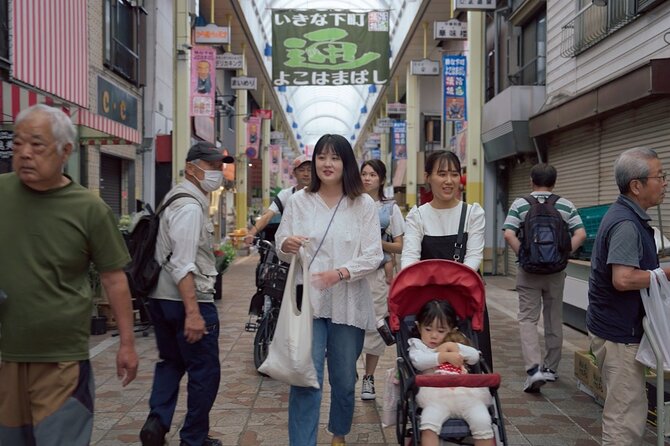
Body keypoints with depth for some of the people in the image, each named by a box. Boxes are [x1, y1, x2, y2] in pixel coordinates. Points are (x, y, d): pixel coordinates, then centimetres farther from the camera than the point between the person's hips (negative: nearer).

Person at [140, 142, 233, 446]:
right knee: (205, 372, 5)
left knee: (171, 362, 23)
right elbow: (182, 265, -25)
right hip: (188, 299, -10)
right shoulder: (190, 206, -17)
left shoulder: (177, 198, 14)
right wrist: (192, 312, -28)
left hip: (162, 297, 10)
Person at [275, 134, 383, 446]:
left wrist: (340, 272, -23)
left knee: (344, 380, 15)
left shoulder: (364, 204, 0)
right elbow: (282, 250, 6)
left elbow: (373, 256, -5)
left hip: (348, 303, 1)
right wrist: (286, 245, -19)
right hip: (307, 300, 0)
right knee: (306, 380, -6)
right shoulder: (299, 201, 4)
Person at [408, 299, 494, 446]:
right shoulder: (417, 345, 22)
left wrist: (453, 347, 2)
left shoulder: (457, 344, 31)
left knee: (482, 422, -24)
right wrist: (445, 356, -7)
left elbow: (475, 357, 13)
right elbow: (418, 361, -2)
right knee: (428, 422, -33)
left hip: (466, 392, 2)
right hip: (436, 395, -2)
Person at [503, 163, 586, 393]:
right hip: (556, 271, 2)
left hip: (529, 271, -2)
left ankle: (534, 368, -14)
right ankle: (551, 368, 24)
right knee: (554, 319, 14)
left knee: (528, 318, 1)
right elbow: (580, 234, -7)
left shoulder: (520, 204, -3)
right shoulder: (566, 206, 2)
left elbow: (509, 235, -15)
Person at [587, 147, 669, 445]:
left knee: (621, 409, 20)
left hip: (615, 327, 10)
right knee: (627, 416, -3)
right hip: (620, 331, -10)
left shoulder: (626, 215, 11)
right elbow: (623, 279, -30)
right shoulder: (627, 223, -20)